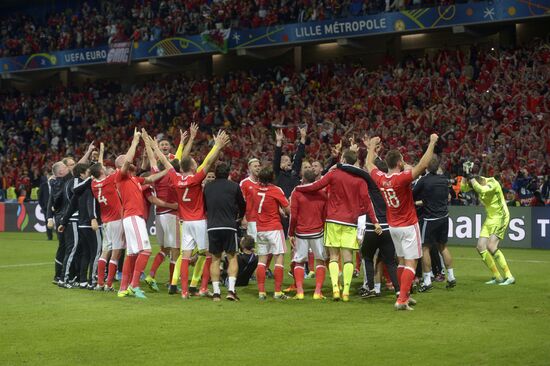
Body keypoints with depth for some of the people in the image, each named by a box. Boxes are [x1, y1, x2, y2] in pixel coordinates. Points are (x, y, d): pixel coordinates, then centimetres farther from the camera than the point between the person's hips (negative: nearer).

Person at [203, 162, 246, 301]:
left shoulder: (207, 187, 7)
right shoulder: (234, 186, 2)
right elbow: (242, 205, 13)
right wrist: (240, 217, 33)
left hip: (212, 227, 2)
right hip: (229, 226, -2)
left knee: (215, 259, 9)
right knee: (232, 258, 6)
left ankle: (216, 292, 4)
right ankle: (231, 289, -7)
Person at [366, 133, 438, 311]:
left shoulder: (380, 178, -4)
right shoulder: (402, 178, -22)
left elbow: (369, 165, 17)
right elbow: (423, 164, -28)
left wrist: (372, 146, 31)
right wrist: (432, 143, -20)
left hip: (393, 226, 7)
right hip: (408, 226, -7)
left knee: (402, 261, 18)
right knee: (411, 263, -5)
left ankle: (405, 296, 25)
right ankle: (401, 300, -13)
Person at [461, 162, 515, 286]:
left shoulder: (492, 183, -23)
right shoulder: (478, 182, -3)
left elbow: (482, 190, -41)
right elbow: (463, 188, -7)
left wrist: (471, 178, -35)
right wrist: (465, 174, -19)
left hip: (500, 217, -8)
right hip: (490, 218, 8)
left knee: (491, 246, -21)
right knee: (481, 247, 1)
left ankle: (509, 277, -14)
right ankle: (497, 277, 11)